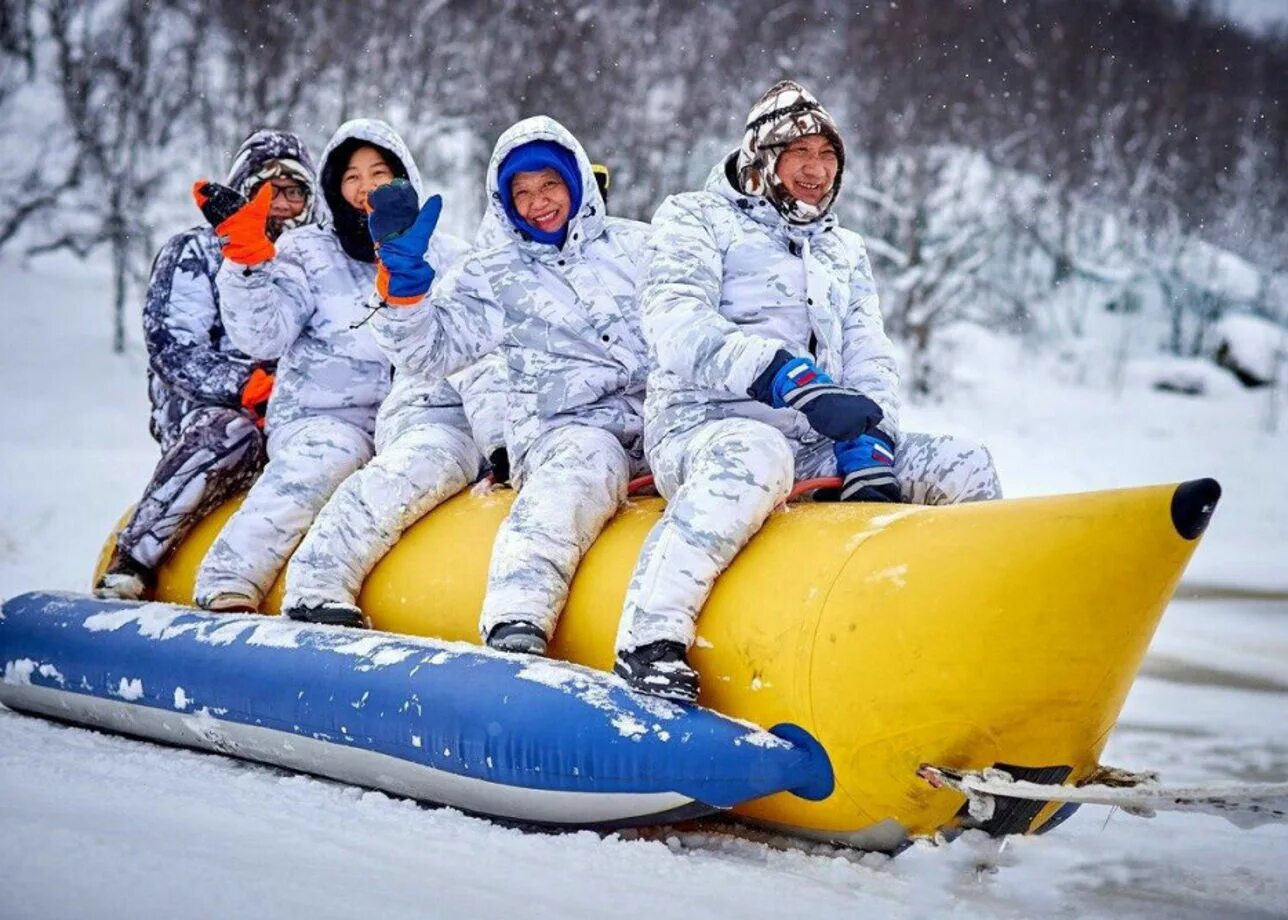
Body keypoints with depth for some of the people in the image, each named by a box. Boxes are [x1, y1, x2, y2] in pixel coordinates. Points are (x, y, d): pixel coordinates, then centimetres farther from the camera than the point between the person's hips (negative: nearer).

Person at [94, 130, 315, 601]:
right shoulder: (194, 253, 7)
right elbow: (173, 349, -6)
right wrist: (250, 387, -21)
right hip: (198, 409, -4)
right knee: (231, 433, -38)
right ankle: (127, 570, -35)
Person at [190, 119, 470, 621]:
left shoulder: (445, 256, 18)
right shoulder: (307, 252, 11)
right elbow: (263, 336, -3)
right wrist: (246, 255, -14)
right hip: (323, 414, -2)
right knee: (323, 460, -35)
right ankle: (228, 587, -37)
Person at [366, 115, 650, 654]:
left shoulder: (638, 246, 22)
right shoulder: (495, 276, 18)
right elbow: (428, 350, 8)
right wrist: (402, 272, -6)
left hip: (667, 418, 3)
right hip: (568, 427, -3)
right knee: (584, 462, -39)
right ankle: (516, 628, -56)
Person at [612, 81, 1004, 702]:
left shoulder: (845, 251, 25)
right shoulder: (694, 220, 5)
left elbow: (869, 360, 13)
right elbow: (679, 334, -12)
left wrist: (868, 462, -8)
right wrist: (795, 383, -26)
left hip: (818, 445, 6)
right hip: (701, 428, -6)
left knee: (965, 468, -10)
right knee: (758, 453, -41)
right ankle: (650, 640, -41)